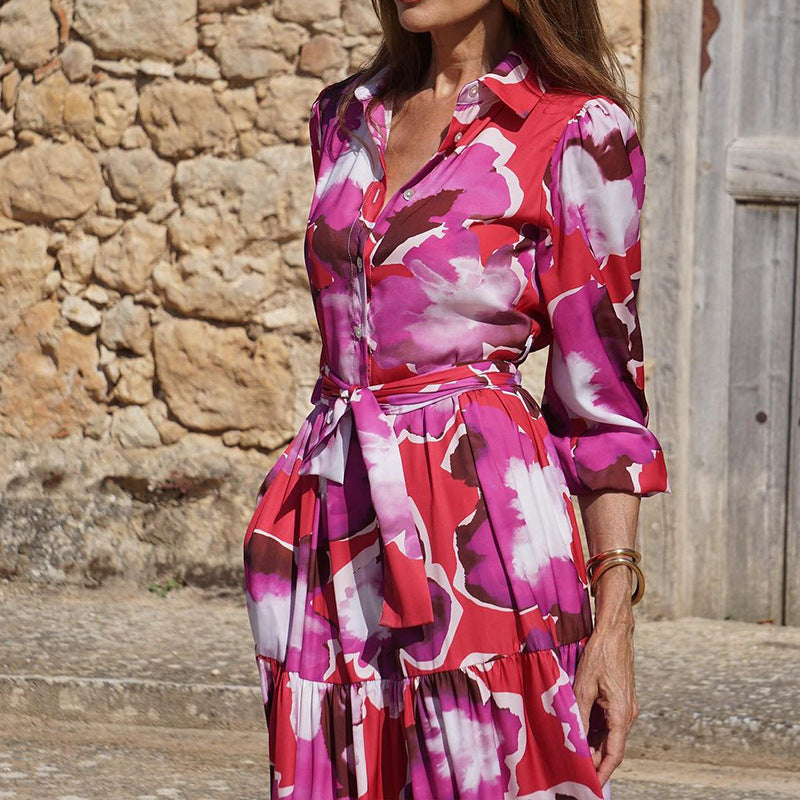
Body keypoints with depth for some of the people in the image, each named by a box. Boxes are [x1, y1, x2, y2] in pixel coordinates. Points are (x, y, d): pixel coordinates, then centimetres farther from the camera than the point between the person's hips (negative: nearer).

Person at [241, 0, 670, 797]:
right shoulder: (345, 115, 14)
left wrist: (614, 618, -9)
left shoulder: (577, 134, -4)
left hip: (482, 517, -6)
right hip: (338, 521, 6)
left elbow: (602, 395, -5)